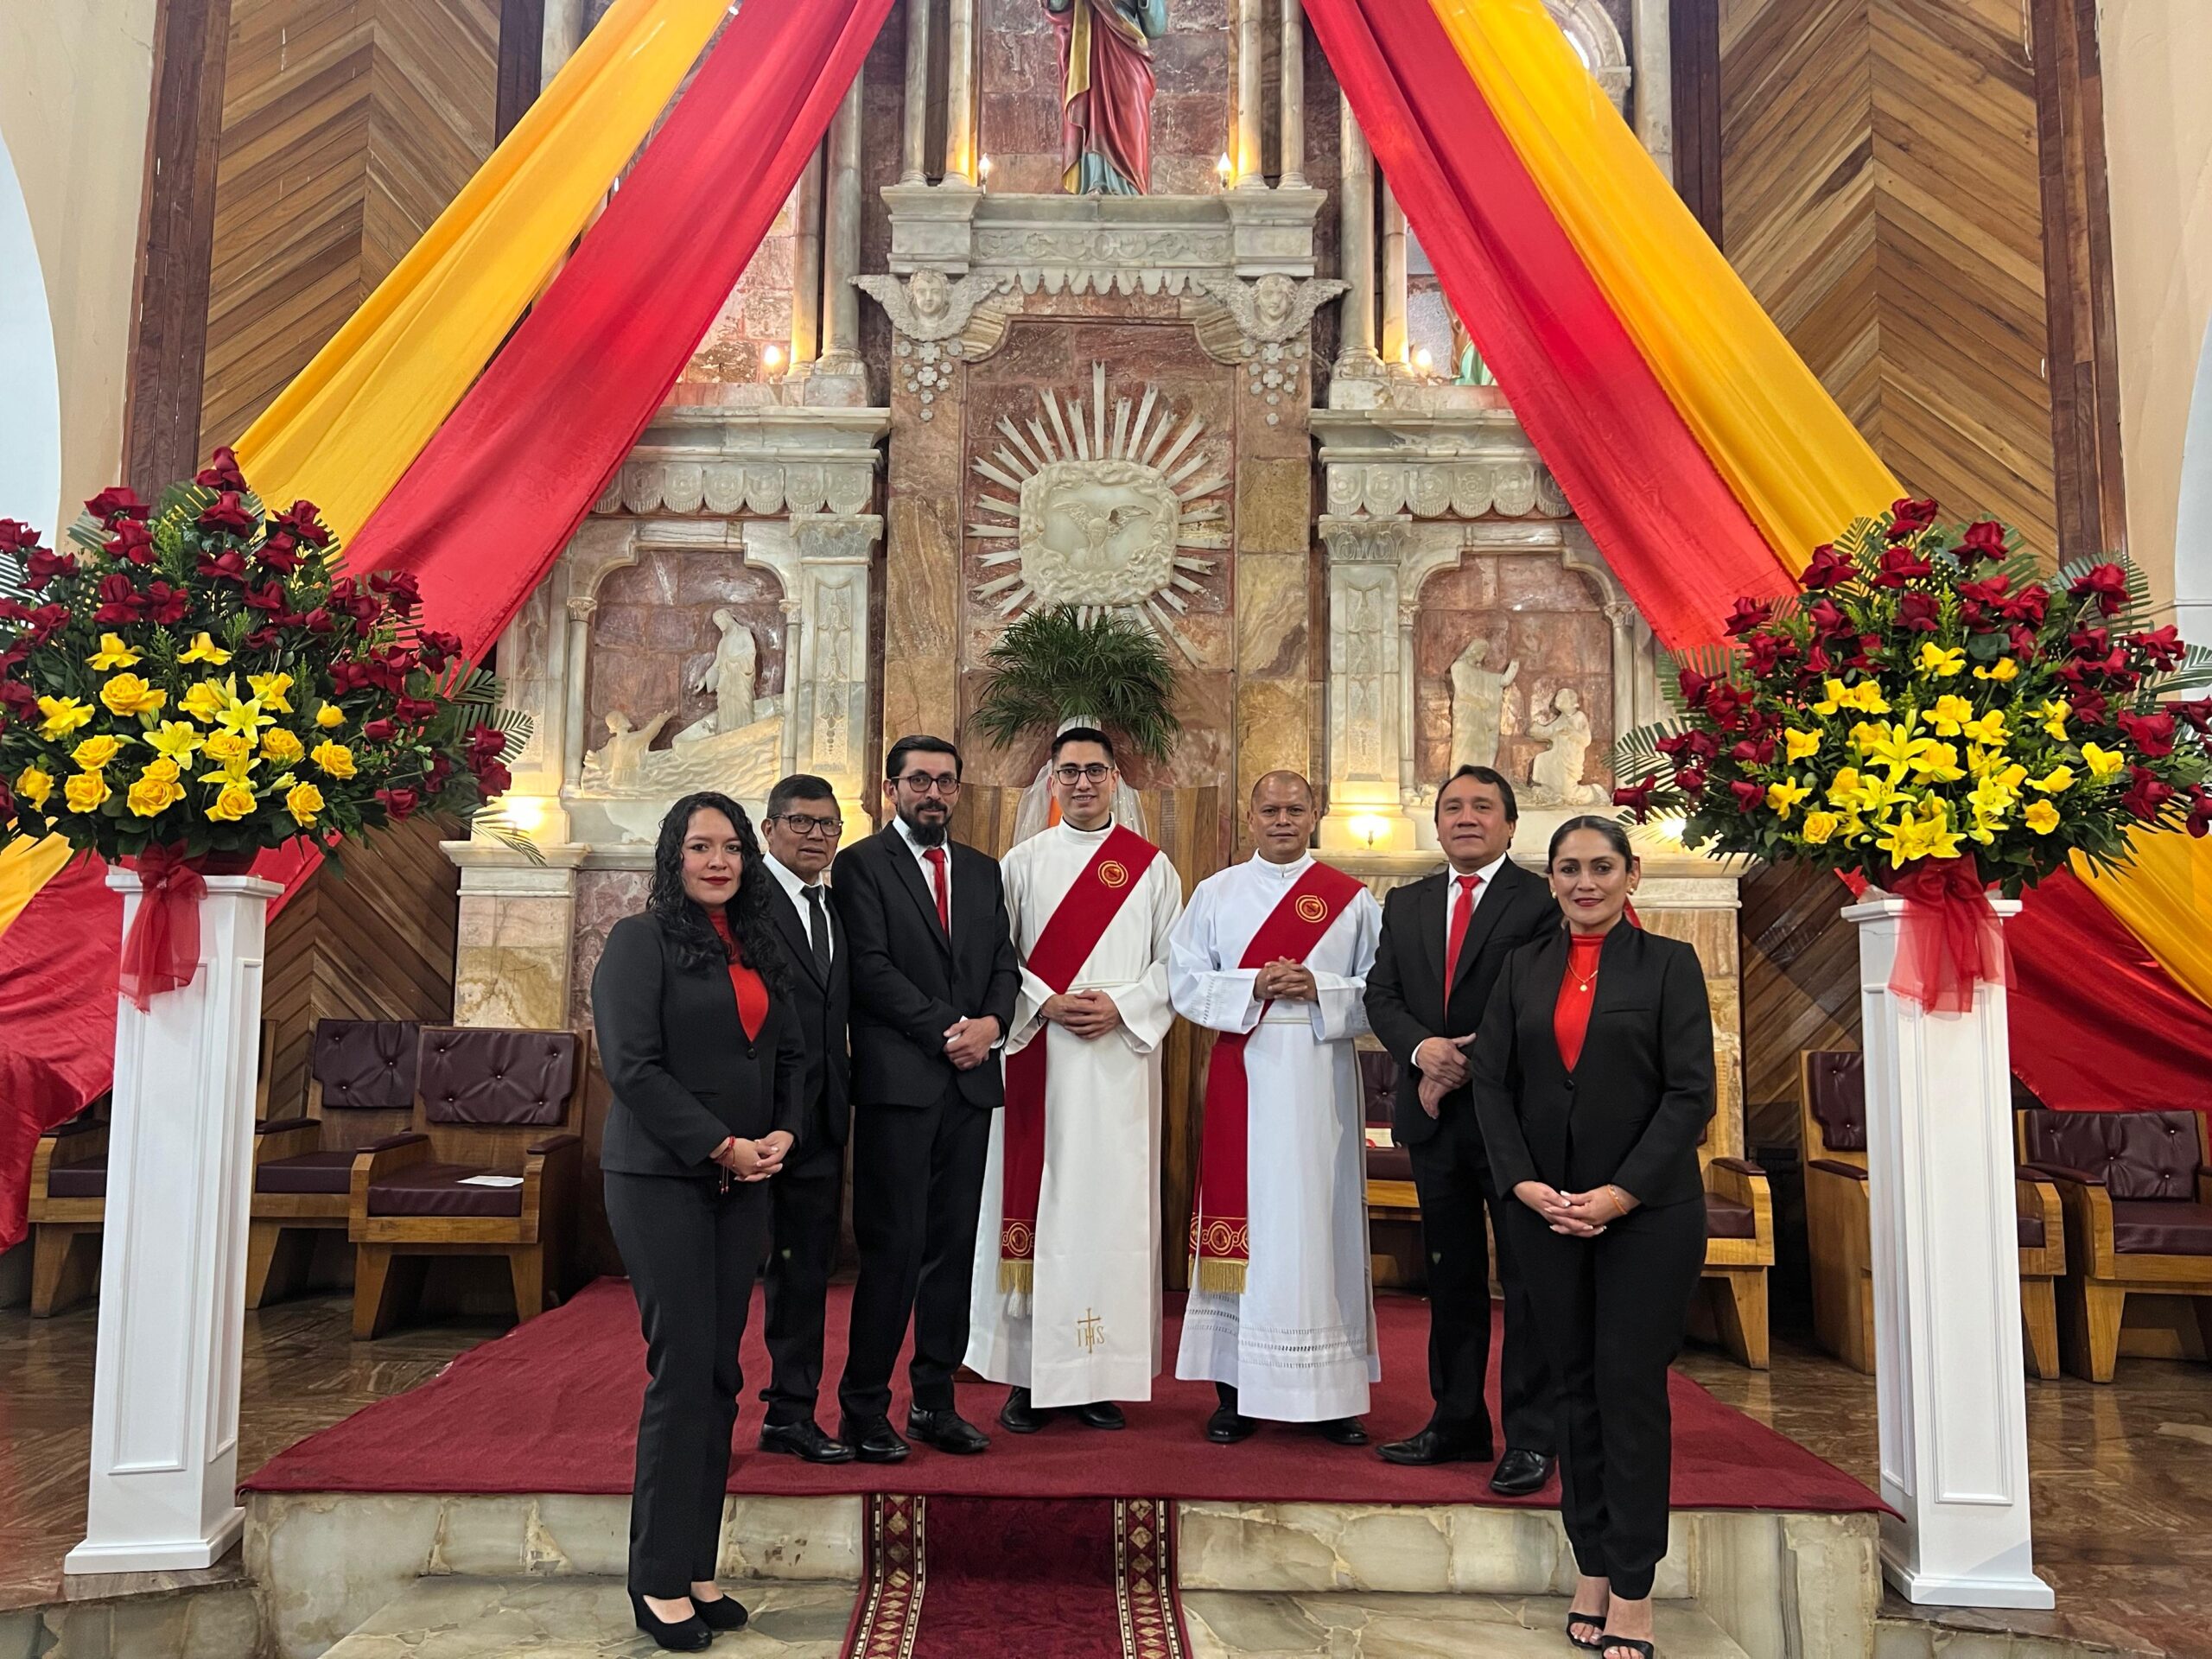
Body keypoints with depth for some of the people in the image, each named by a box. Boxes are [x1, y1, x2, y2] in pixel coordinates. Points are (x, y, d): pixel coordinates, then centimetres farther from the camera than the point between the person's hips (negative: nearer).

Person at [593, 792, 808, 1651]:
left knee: (721, 1373, 7)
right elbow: (631, 1064, -12)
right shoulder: (640, 940, -4)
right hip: (661, 1177, -6)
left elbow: (788, 1054, 17)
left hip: (742, 1181, 6)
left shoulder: (758, 947, 14)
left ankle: (698, 1568, 16)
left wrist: (783, 1135, -1)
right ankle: (661, 1580, 6)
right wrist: (722, 1144, -14)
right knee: (682, 1369, -6)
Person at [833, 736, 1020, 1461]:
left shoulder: (982, 870, 17)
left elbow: (1004, 962, 12)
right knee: (894, 1247, -4)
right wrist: (946, 1029, -13)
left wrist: (990, 1023, -7)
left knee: (954, 1245, 8)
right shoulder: (861, 863, 1)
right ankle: (864, 1410, 8)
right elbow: (870, 967, -9)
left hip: (970, 1079, 5)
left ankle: (936, 1402, 18)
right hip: (898, 1081, -5)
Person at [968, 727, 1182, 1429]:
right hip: (1038, 1058, 0)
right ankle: (1029, 1375, 8)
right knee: (1036, 1200, 0)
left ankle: (1102, 1376, 9)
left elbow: (1175, 961, 5)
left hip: (1120, 1061, 0)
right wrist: (1046, 1004, -12)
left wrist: (1122, 1008, -10)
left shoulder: (1152, 866, 9)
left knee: (1113, 1202, 0)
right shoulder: (1023, 862, 9)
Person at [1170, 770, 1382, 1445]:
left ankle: (1330, 1393, 11)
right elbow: (1185, 983, 3)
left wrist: (1319, 990, -13)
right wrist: (1254, 986, -11)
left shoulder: (1352, 899, 7)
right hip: (1242, 1076, 0)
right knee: (1242, 1218, 1)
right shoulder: (1216, 894, 9)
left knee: (1320, 1219, 1)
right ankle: (1236, 1388, 10)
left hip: (1321, 1080, 0)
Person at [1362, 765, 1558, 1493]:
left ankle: (1530, 1438, 11)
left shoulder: (1542, 902, -4)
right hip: (1435, 1114, 5)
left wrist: (1471, 1066, -15)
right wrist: (1424, 1050, -12)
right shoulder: (1405, 904, 14)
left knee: (1527, 1280, 2)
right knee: (1450, 1277, 14)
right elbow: (1381, 995, 6)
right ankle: (1457, 1423, 24)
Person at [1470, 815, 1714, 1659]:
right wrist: (1522, 1182, -9)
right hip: (1545, 1208, 3)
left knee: (1631, 1389, 1)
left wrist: (1622, 1192, -14)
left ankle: (1632, 1591, 12)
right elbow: (1491, 1081, 4)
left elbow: (1691, 1092, -8)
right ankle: (1591, 1569, 21)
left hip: (1647, 1210, -3)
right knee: (1576, 1386, 10)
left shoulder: (1669, 964, -1)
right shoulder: (1523, 968, 7)